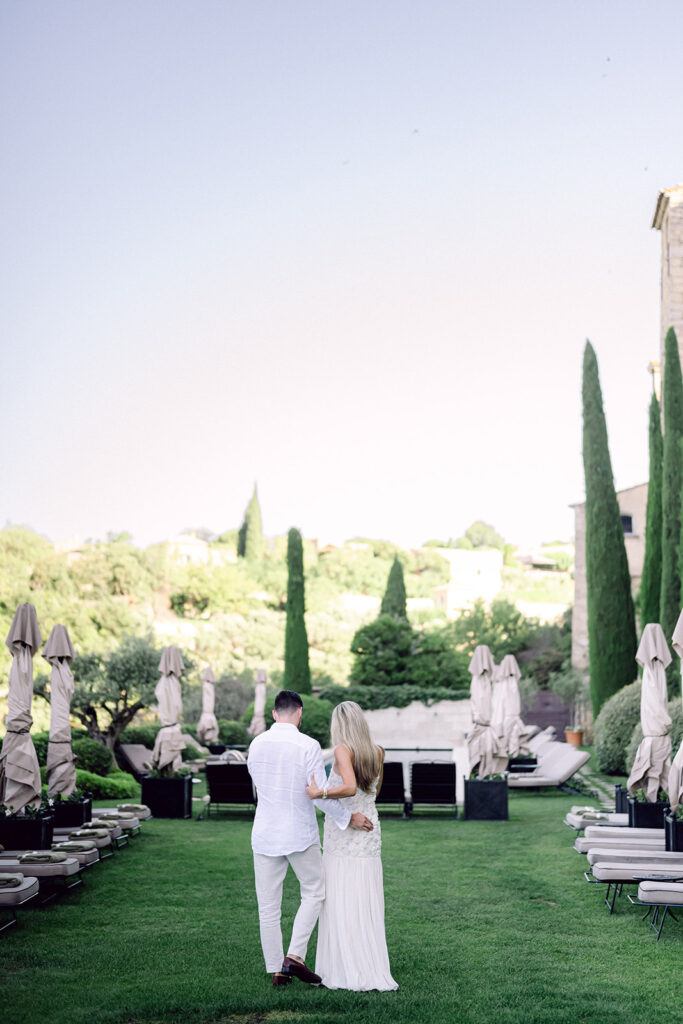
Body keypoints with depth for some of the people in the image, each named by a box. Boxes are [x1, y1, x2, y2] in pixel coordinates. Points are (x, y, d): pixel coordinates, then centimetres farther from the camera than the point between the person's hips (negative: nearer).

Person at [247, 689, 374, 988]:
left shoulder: (256, 745, 2)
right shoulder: (308, 746, -14)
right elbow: (320, 794, -17)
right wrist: (348, 818, -5)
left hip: (265, 834, 4)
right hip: (300, 834, -4)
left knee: (268, 906, 9)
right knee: (314, 893, 14)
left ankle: (276, 970, 13)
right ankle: (295, 955, 1)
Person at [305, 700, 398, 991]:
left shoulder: (343, 750, -13)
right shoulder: (377, 753, 4)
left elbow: (350, 787, -28)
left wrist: (320, 793, -23)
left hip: (341, 836, -6)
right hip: (369, 835, 6)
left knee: (341, 905, 1)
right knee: (367, 906, 10)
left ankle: (350, 973, 2)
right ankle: (373, 969, 12)